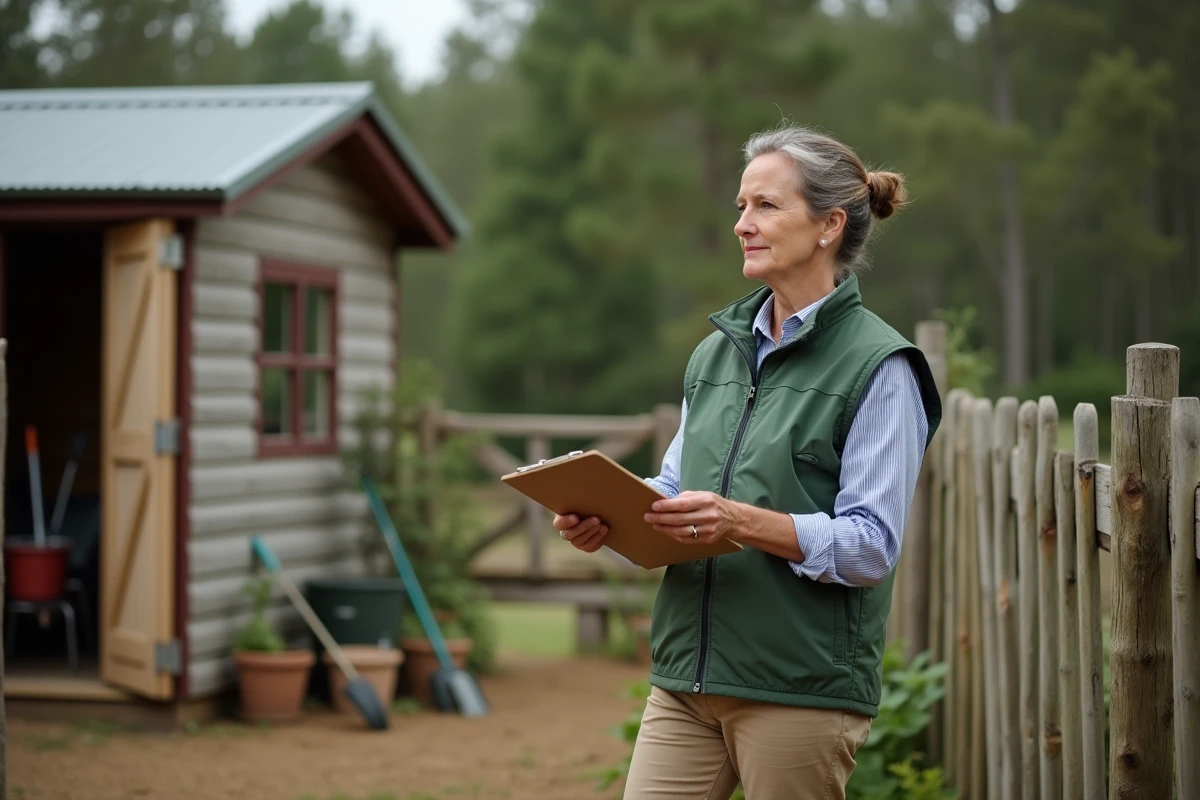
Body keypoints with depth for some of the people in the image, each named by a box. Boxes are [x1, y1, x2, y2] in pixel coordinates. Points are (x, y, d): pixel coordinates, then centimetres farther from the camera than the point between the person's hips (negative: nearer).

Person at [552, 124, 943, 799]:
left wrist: (743, 521, -25)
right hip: (688, 677, 6)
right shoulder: (718, 351, 15)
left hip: (802, 687, -6)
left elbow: (872, 544, -13)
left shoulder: (878, 367, -6)